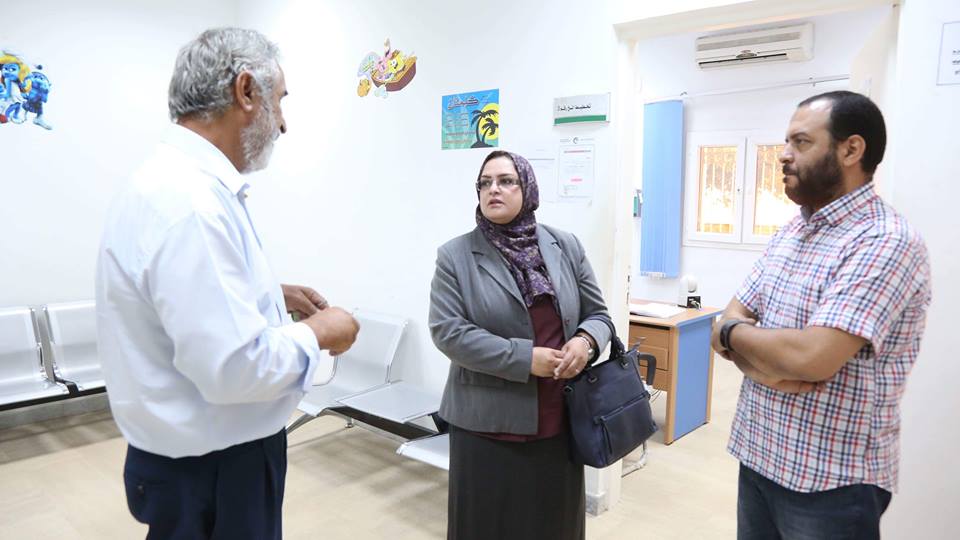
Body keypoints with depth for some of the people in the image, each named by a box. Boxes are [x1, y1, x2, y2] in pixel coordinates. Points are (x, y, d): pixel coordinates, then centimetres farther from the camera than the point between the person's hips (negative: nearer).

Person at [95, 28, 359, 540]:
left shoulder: (180, 179, 6)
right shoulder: (191, 199, -28)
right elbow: (234, 367, -32)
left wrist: (270, 295, 10)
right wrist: (318, 333, -16)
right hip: (209, 470, -10)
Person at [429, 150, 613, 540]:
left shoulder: (566, 247, 5)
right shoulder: (455, 256, -4)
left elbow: (597, 314, 9)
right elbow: (448, 331, -13)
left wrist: (586, 341, -15)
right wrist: (524, 358, -20)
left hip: (559, 419, 3)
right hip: (488, 422, -3)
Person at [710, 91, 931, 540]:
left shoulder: (886, 243, -19)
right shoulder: (788, 233, 7)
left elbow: (812, 358, -29)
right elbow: (730, 325, 4)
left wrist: (734, 331, -11)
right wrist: (766, 363, -17)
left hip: (832, 482, -7)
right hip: (758, 457, 7)